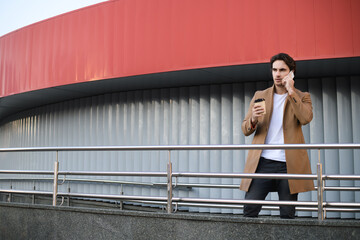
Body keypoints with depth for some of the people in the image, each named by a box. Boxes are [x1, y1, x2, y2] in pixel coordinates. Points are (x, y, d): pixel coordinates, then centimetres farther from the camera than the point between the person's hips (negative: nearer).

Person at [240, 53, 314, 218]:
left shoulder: (302, 97, 10)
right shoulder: (259, 96, 14)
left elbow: (306, 118, -12)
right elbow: (245, 130, 10)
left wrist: (291, 91, -10)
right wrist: (253, 119, -12)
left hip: (289, 164, -1)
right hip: (262, 162, 1)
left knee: (287, 215, 3)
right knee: (249, 211, -5)